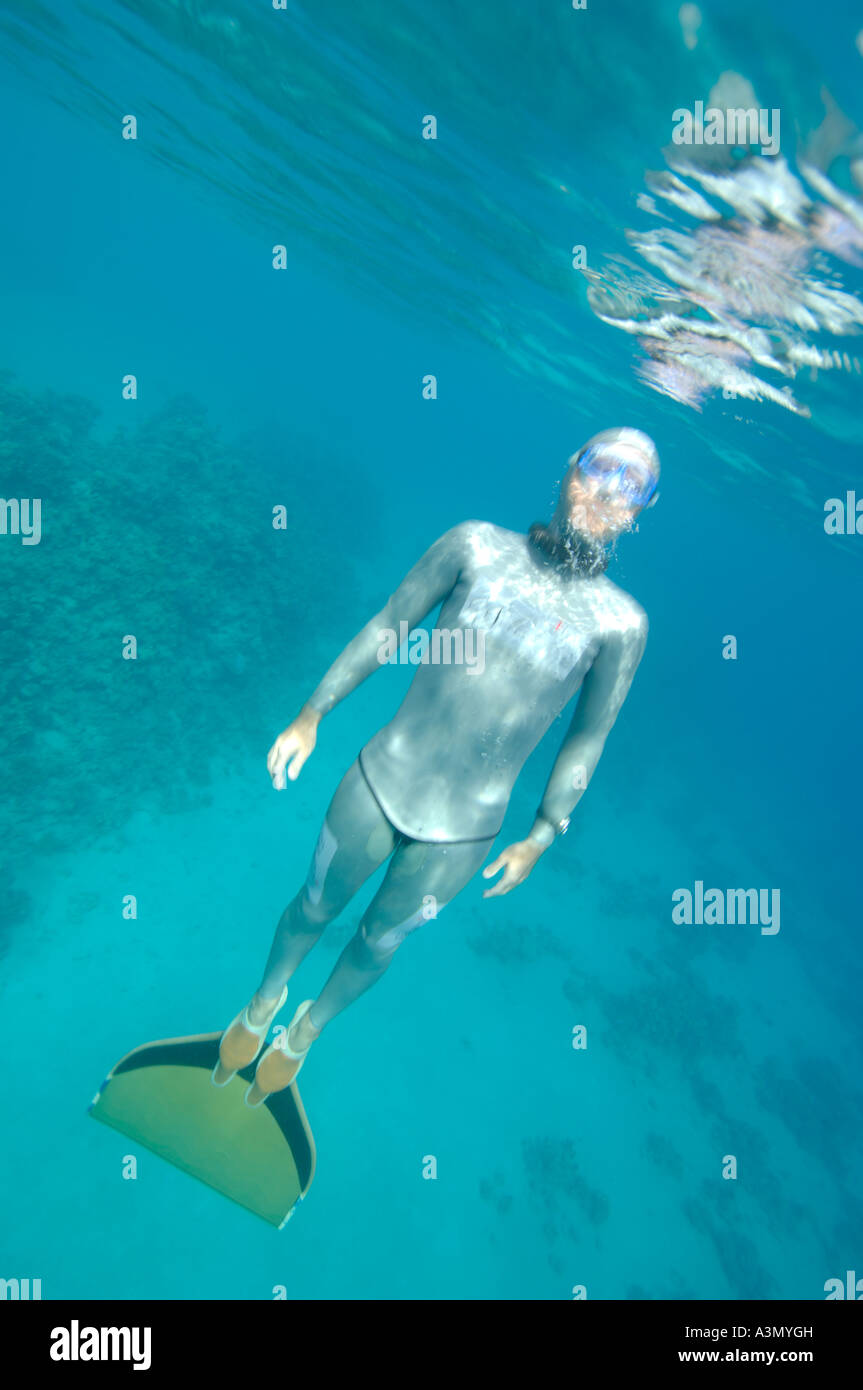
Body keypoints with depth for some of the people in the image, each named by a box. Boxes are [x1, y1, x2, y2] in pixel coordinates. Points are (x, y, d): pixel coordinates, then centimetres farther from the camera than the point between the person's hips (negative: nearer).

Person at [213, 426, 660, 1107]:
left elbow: (587, 738, 2)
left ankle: (308, 1027, 53)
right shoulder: (477, 544, -5)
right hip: (379, 782, 1)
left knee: (376, 943, 20)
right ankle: (265, 1001, 54)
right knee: (315, 907, 21)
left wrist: (541, 836, 4)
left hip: (462, 833, 0)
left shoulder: (620, 623, -7)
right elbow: (389, 625, 2)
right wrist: (313, 713, 2)